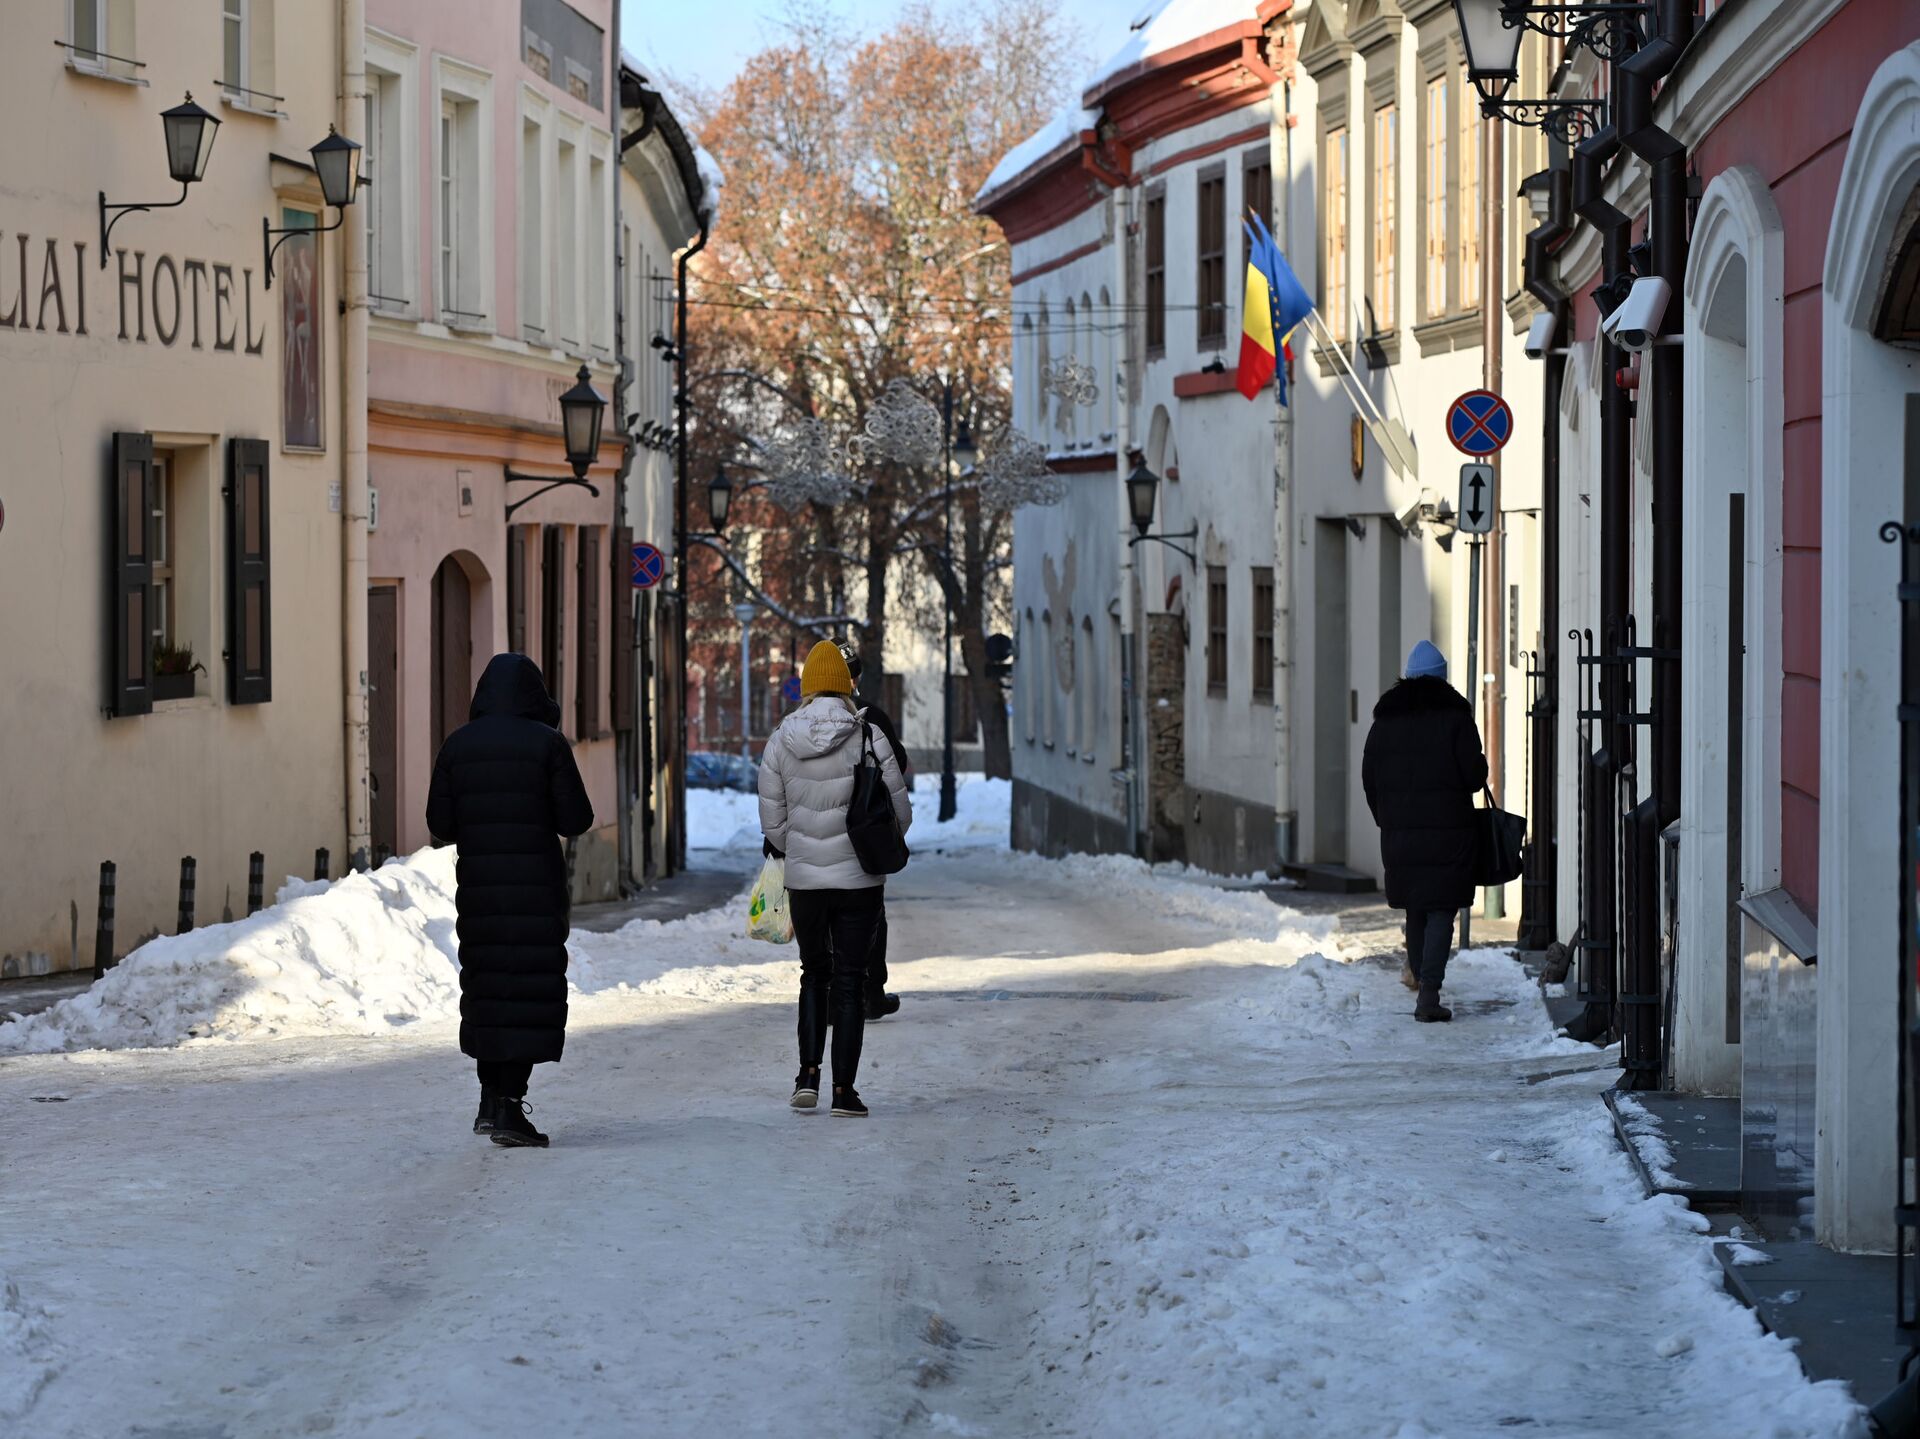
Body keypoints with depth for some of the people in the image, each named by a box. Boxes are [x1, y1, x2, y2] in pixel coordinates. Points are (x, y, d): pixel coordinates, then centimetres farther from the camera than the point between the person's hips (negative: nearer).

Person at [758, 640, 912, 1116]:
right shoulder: (868, 737, -10)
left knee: (815, 973, 19)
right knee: (849, 979, 5)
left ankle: (809, 1073, 7)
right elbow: (900, 812, -5)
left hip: (803, 879, 2)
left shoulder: (780, 742, -3)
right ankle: (844, 1090, 3)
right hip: (859, 880, -2)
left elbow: (773, 824, 2)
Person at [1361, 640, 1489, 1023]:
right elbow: (1474, 775, -8)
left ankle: (1422, 986, 28)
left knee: (1415, 909, 17)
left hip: (1399, 831, 4)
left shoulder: (1385, 718, 7)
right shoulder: (1454, 715, -6)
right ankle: (1429, 994, -15)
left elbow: (1369, 776, 8)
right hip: (1448, 829, -4)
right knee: (1441, 910, -4)